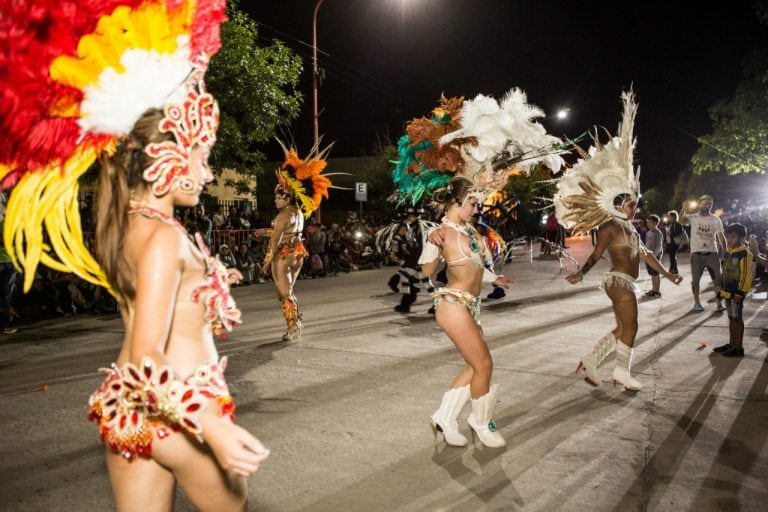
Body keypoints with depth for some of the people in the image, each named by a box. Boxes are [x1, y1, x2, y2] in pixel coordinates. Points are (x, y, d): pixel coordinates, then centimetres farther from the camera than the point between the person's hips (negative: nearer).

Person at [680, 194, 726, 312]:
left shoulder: (716, 219, 6)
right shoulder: (693, 217, -2)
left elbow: (720, 236, 9)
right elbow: (681, 220, -25)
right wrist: (684, 209, -46)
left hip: (712, 253, 2)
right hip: (696, 253, -2)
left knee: (717, 279, 3)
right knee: (695, 280, 5)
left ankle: (719, 303, 12)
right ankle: (697, 303, 16)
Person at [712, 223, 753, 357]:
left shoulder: (744, 253, -16)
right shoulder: (729, 252, 11)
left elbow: (746, 275, -18)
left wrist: (740, 293, -19)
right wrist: (722, 287, 17)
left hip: (737, 292, -9)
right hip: (727, 291, 9)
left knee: (737, 318, -2)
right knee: (731, 318, 15)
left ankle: (739, 348, 6)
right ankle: (731, 344, 25)